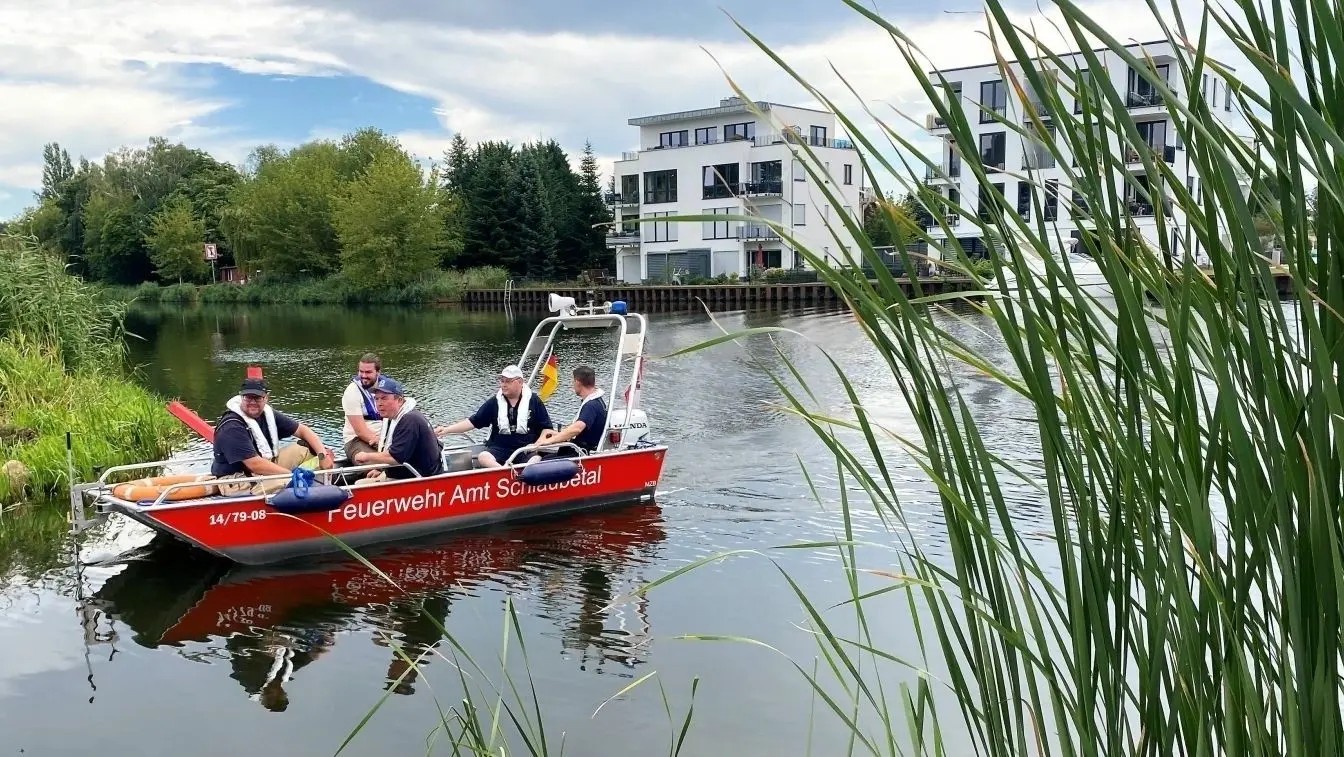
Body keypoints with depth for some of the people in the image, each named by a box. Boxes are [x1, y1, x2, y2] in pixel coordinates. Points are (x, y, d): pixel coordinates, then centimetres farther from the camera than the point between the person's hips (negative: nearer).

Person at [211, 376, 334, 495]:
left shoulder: (268, 414, 3)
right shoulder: (232, 427, -21)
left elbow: (303, 430, 8)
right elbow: (255, 465, -27)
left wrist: (323, 454, -8)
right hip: (238, 481, -9)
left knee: (308, 449, 0)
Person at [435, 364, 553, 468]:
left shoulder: (534, 401, 5)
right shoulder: (494, 402, 9)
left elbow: (546, 428, 7)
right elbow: (473, 422, 9)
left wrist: (538, 444, -12)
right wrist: (447, 429, -2)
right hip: (500, 449, 2)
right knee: (482, 457, -31)